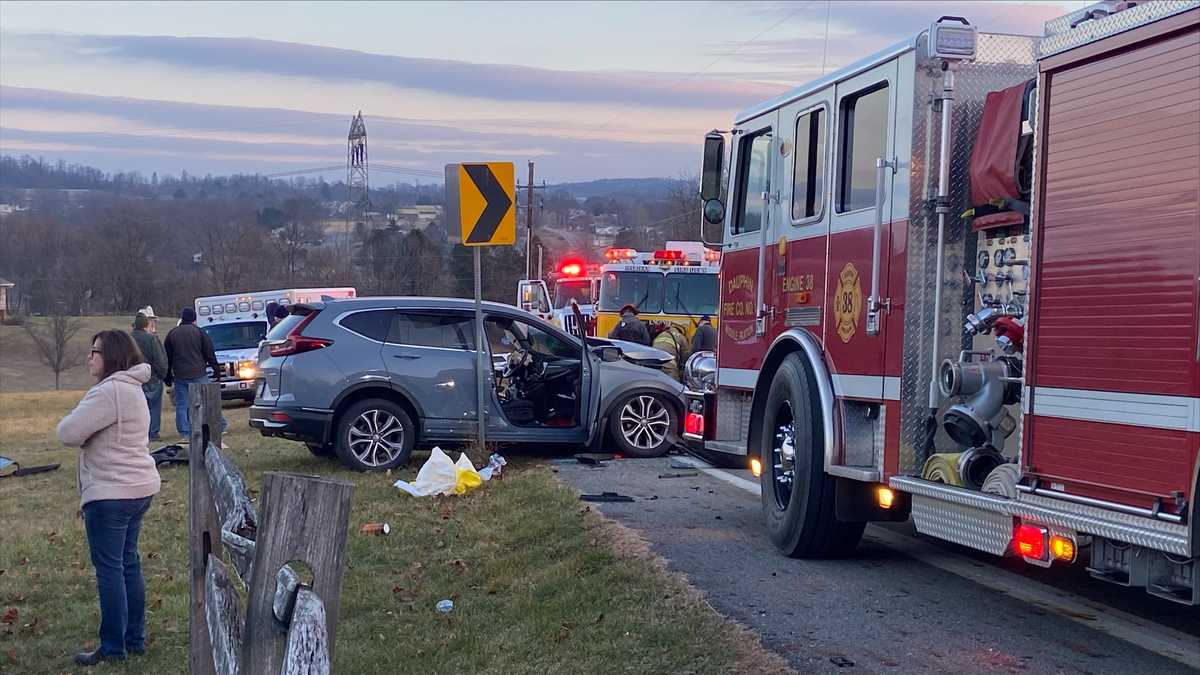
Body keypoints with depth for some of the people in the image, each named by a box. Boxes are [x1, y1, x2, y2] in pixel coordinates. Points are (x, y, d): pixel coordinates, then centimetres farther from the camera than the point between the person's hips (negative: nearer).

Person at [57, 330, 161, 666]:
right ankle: (135, 639, 23)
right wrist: (89, 431, 1)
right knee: (128, 562, 16)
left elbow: (68, 433, -19)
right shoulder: (130, 387, 14)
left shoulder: (110, 392, -20)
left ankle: (114, 648, 5)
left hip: (111, 494, -10)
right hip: (138, 488, 10)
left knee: (109, 568, -2)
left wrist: (79, 427, 1)